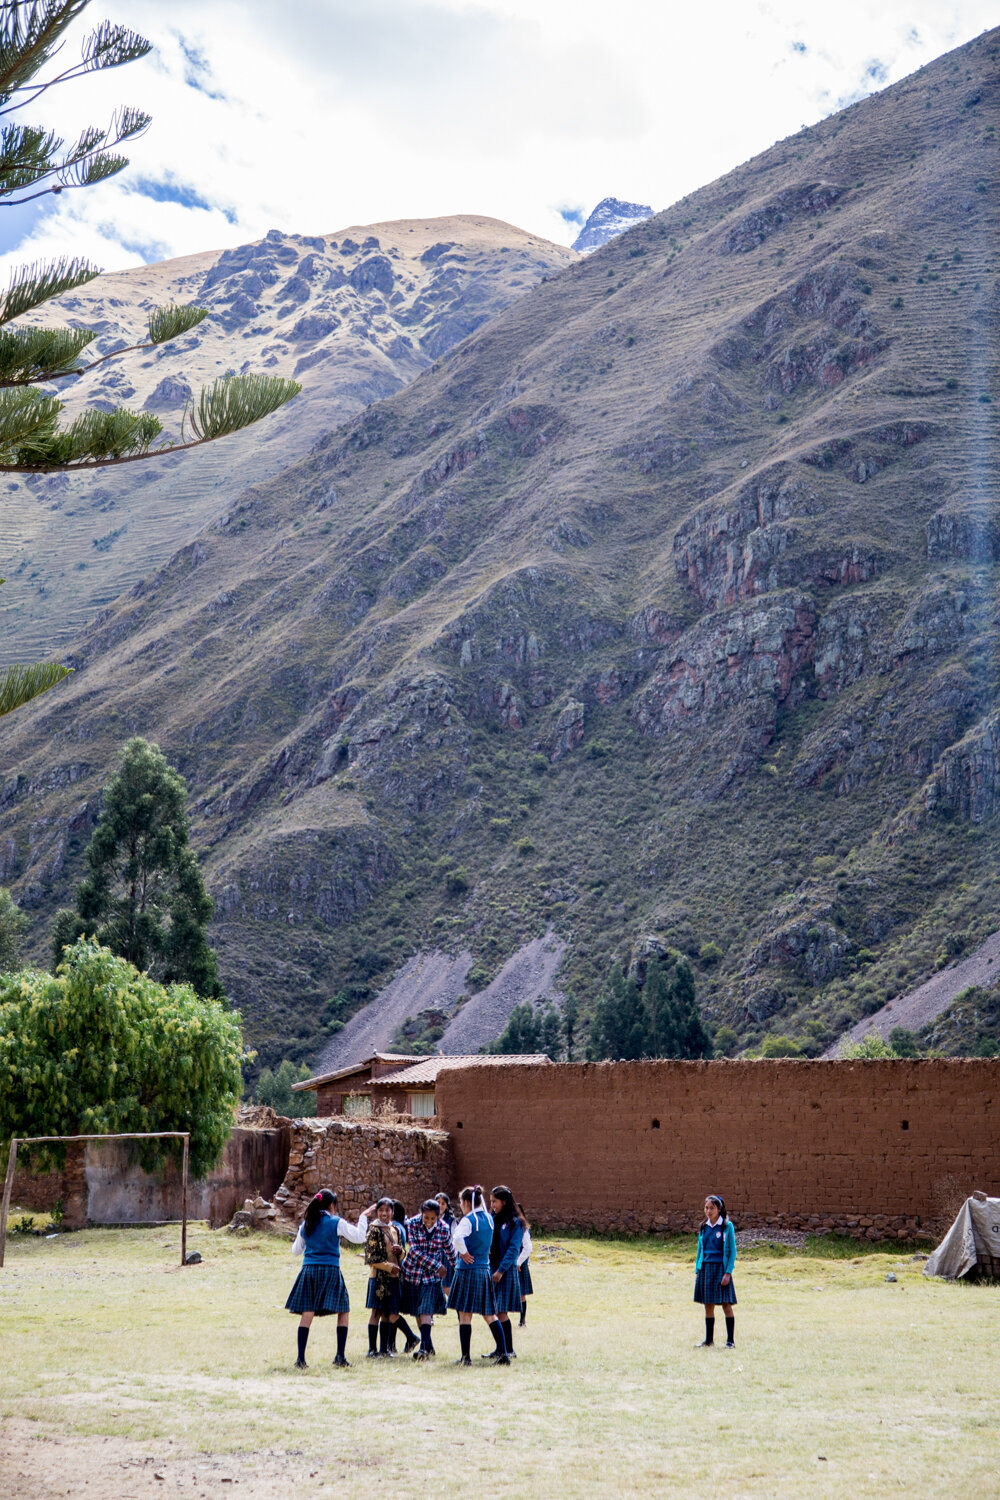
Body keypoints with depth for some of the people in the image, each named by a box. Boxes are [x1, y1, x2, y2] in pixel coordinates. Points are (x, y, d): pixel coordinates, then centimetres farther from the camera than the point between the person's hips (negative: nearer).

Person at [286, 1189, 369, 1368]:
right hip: (330, 1271, -4)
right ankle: (340, 1356, 0)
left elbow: (296, 1249, 19)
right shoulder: (336, 1222, -4)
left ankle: (301, 1359, -6)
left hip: (308, 1271, 4)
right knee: (343, 1312, 8)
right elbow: (359, 1237, -1)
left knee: (306, 1314, 1)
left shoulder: (306, 1224, 10)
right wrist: (363, 1217, 12)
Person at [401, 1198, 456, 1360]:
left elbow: (449, 1250, 8)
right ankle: (429, 1346, 22)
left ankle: (424, 1348, -18)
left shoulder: (443, 1228, -9)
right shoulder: (412, 1224, -13)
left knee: (426, 1311, -14)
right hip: (413, 1272, 1)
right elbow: (414, 1250, -19)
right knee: (417, 1312, 9)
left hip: (432, 1276, -1)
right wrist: (436, 1266, -21)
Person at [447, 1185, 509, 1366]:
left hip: (467, 1270, -6)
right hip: (485, 1271, 6)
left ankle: (465, 1356, 3)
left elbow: (457, 1238, -31)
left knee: (465, 1315, 2)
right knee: (490, 1315, 11)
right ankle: (503, 1353, 5)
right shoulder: (489, 1219, 9)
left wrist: (464, 1253, -14)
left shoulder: (468, 1220, -13)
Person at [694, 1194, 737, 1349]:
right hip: (705, 1268, 5)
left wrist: (728, 1272, -11)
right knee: (708, 1305, 8)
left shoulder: (727, 1226, -4)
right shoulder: (704, 1227, 10)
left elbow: (732, 1251, -5)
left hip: (721, 1268, -5)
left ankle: (730, 1340, -1)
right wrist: (697, 1270, 11)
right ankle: (709, 1340, 15)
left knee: (726, 1304, -5)